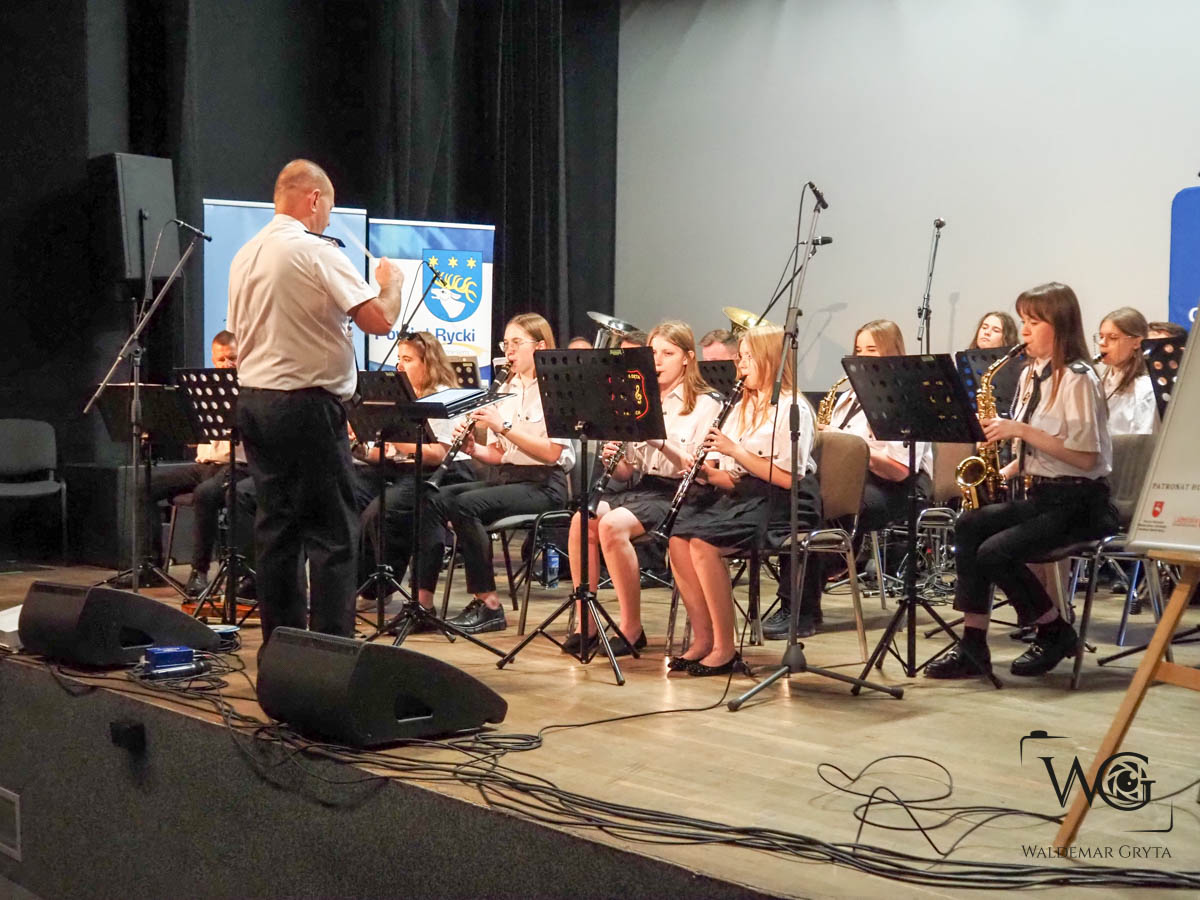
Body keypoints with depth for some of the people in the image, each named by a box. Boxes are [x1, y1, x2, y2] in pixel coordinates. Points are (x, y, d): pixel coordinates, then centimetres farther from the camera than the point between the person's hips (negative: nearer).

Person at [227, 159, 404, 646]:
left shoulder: (245, 255, 13)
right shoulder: (316, 252, -12)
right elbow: (379, 320, -17)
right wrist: (392, 282, 3)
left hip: (252, 399, 8)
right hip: (306, 401, -8)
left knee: (275, 525, 11)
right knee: (332, 532, -3)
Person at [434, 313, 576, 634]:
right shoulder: (506, 391, 17)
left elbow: (552, 453, -16)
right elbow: (499, 455, 16)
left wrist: (505, 427, -20)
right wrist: (472, 448, -5)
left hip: (543, 484, -7)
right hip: (504, 477, 7)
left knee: (465, 505, -29)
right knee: (435, 501, -17)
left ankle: (488, 606, -19)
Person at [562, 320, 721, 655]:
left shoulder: (705, 405, 1)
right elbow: (627, 472, 16)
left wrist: (660, 441, -20)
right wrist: (612, 460, -7)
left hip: (678, 493, -6)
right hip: (641, 487, 6)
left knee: (612, 525, -31)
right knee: (581, 520, -23)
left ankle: (631, 628, -19)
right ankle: (584, 623, -14)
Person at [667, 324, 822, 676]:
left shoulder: (793, 411, -7)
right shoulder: (742, 409, 18)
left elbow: (788, 478, -17)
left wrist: (734, 450, -17)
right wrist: (711, 473, -7)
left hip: (781, 505, -8)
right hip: (742, 496, 8)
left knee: (703, 542, -28)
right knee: (679, 538, -16)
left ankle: (725, 648, -19)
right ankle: (702, 639, -10)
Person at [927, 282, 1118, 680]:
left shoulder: (1078, 379, -12)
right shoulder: (1030, 375, 13)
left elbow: (1085, 457, -19)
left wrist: (1021, 431, -22)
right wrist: (1008, 470, 0)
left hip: (1077, 502, -8)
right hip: (1038, 494, 8)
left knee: (994, 552, -24)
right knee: (970, 525, -18)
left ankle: (1055, 633, -1)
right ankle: (972, 645, -17)